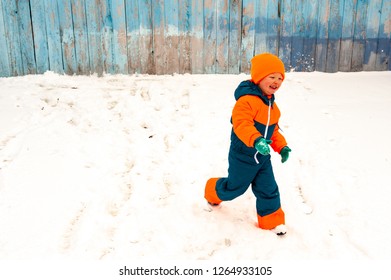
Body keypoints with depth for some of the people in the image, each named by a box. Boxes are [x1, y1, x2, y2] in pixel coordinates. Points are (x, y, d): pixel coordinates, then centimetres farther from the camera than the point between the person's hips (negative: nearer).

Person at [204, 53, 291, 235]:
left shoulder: (270, 103, 7)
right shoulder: (247, 99, -25)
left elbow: (273, 129, 17)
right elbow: (242, 124, -37)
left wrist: (282, 147, 8)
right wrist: (256, 140, -52)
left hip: (263, 157, 8)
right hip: (243, 156, -7)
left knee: (268, 190, 8)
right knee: (234, 187, 12)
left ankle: (271, 220, 24)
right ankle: (213, 192, 44)